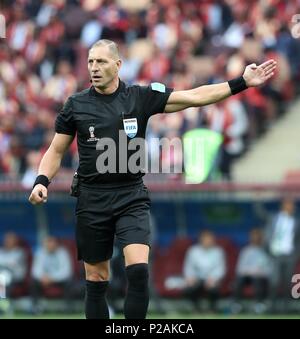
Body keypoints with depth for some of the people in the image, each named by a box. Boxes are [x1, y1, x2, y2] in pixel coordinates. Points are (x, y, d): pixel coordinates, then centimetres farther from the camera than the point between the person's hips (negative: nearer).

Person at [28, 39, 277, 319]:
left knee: (138, 270, -18)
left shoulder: (141, 97, 1)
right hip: (92, 200, 1)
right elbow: (56, 151, 9)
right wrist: (42, 181, -8)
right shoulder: (76, 105, 3)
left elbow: (194, 97, -2)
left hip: (131, 198, -1)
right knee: (96, 280, 5)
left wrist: (241, 83, -9)